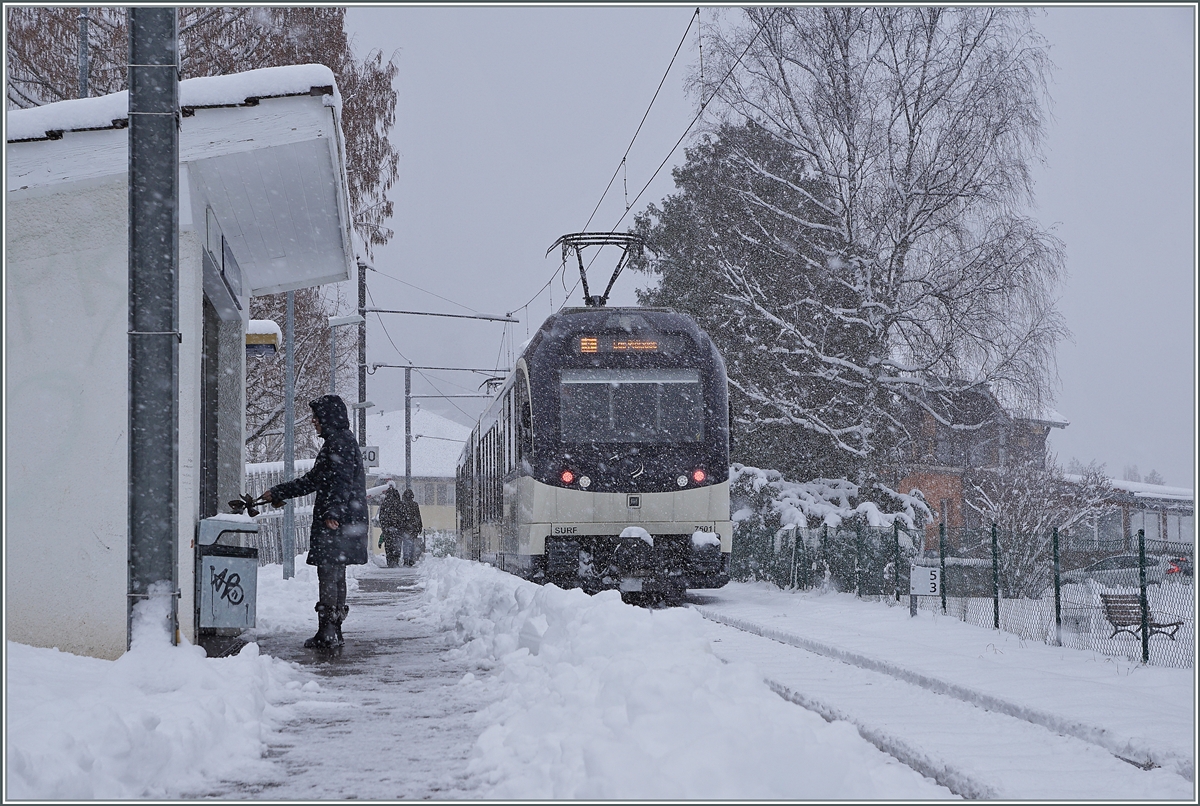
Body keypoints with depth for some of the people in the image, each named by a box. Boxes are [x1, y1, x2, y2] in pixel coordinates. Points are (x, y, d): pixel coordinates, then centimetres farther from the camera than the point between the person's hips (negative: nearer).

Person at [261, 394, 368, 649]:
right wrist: (277, 493, 33)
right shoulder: (336, 442, 22)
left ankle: (327, 633, -11)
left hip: (337, 525, -10)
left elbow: (342, 482, -22)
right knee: (335, 576, 11)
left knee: (329, 574, -10)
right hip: (341, 523, 10)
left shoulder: (340, 443, -10)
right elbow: (312, 480, 30)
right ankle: (334, 632, 14)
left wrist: (333, 513, -31)